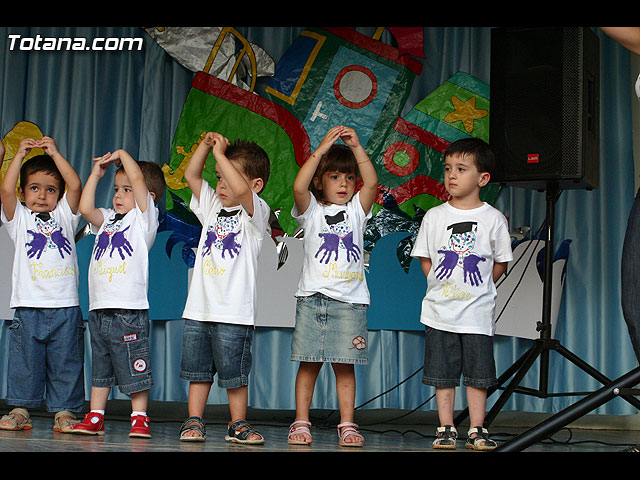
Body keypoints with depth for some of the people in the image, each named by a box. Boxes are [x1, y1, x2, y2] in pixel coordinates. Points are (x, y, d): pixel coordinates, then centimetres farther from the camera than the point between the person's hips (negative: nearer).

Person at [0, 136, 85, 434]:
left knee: (65, 362, 3)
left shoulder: (64, 215, 12)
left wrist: (55, 153, 3)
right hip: (28, 306, -1)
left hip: (65, 306, 1)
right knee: (24, 361, 3)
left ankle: (64, 411, 10)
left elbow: (75, 185, -1)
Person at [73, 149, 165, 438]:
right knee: (99, 367, 12)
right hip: (99, 308, 7)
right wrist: (97, 172, 9)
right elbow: (86, 208, 5)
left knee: (134, 368, -3)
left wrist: (122, 154, 1)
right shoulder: (108, 219, 19)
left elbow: (138, 178, -12)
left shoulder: (143, 217, 0)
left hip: (129, 309, -7)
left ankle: (139, 418, 5)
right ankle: (95, 418, 18)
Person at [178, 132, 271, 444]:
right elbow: (191, 175, 16)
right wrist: (207, 144, 4)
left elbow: (241, 189, -24)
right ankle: (194, 421, 16)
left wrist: (220, 153, -16)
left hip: (234, 312, -6)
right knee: (197, 369, 9)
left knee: (234, 372, 1)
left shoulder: (256, 212, -4)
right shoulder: (212, 207, 15)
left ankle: (238, 424, 12)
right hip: (199, 309, 6)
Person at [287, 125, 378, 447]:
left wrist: (357, 147, -12)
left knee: (345, 364, 1)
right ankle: (301, 424, 8)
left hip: (349, 300, 1)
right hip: (312, 298, -1)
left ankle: (347, 426, 7)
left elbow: (371, 182, -5)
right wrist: (322, 148, -15)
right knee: (308, 363, 2)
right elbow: (299, 186, -13)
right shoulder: (311, 210, 7)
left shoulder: (356, 210, 11)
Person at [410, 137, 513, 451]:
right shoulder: (434, 216, 3)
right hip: (440, 310, 1)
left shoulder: (493, 219, -1)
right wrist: (441, 287, 1)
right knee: (443, 373, 4)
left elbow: (500, 263, 6)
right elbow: (425, 259, 10)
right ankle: (446, 429, 12)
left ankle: (476, 430, 12)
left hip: (478, 310, -1)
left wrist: (477, 289, 1)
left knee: (478, 374, 3)